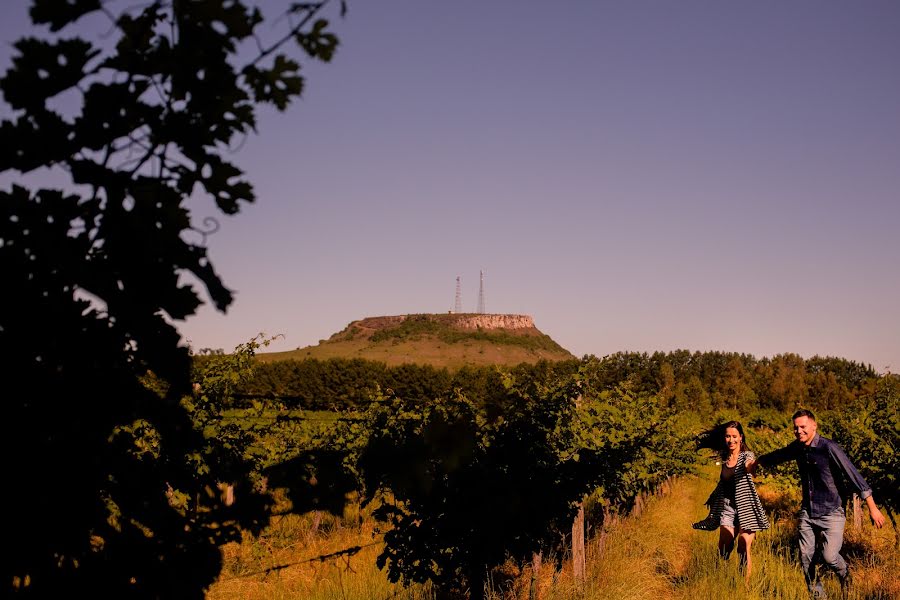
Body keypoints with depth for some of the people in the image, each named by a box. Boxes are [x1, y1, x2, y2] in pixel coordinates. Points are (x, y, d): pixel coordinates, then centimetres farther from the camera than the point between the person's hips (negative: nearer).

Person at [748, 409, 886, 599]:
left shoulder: (829, 448, -19)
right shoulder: (797, 447, 2)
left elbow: (853, 474, -20)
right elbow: (779, 455, 24)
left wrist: (872, 507, -22)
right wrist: (757, 462, 40)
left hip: (831, 512, -6)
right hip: (807, 512, 6)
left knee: (829, 556, -17)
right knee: (806, 558, 4)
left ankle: (844, 574, 17)